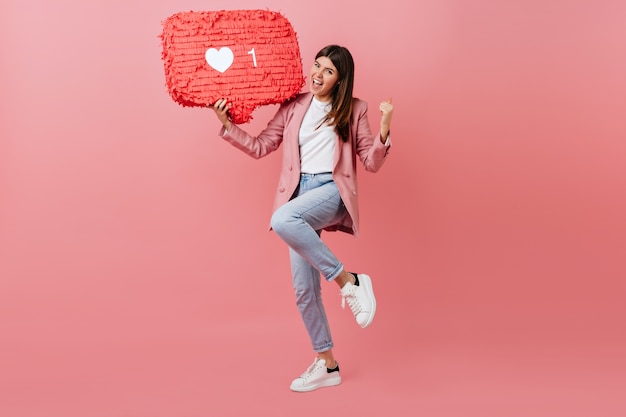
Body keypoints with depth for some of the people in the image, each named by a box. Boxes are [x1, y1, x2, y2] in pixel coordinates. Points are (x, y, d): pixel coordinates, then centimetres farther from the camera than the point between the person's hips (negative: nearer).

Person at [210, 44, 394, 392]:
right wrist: (226, 125, 4)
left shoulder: (353, 110, 5)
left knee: (281, 220, -37)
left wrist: (384, 129, -12)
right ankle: (327, 365, 18)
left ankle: (349, 281, -23)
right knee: (304, 289, 2)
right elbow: (260, 146, 13)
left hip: (333, 191, -4)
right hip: (300, 194, 4)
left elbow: (371, 162, 3)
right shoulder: (293, 106, 12)